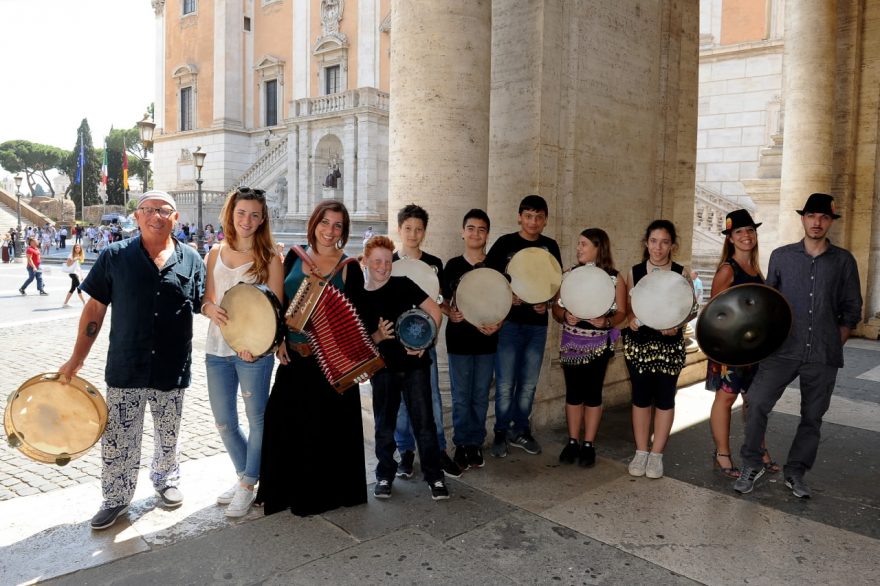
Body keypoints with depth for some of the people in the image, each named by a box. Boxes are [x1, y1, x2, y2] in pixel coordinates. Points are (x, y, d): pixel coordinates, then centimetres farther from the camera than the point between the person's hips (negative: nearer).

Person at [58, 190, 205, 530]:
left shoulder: (191, 260, 0)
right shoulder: (115, 256, -2)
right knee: (117, 440, 8)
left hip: (172, 371, 1)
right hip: (125, 369, -1)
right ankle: (116, 499, 29)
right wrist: (77, 358, 1)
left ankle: (166, 479, 43)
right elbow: (95, 308, 1)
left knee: (168, 437, 18)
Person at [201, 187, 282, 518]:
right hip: (217, 350, 5)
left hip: (253, 351, -5)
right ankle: (244, 475, 34)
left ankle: (248, 485, 21)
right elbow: (205, 299, 11)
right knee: (224, 422, 13)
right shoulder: (216, 254, 9)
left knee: (257, 419, 4)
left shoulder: (269, 258, -4)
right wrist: (211, 310, -13)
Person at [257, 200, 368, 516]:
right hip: (294, 355, 3)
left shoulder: (349, 267, -2)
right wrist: (279, 340, 0)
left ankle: (323, 490, 21)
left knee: (327, 425, 3)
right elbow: (281, 303, 10)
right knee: (283, 420, 5)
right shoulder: (294, 257, 6)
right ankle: (286, 488, 23)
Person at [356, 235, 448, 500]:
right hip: (383, 368, 2)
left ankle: (434, 475, 13)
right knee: (384, 425, 10)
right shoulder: (358, 298, 2)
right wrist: (378, 336, -15)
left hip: (415, 364, -1)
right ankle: (385, 475, 26)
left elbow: (434, 310, -3)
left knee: (424, 421, 1)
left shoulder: (403, 285, -2)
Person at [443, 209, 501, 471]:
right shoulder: (452, 265, 2)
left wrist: (498, 324, -10)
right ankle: (462, 445, 17)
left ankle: (475, 444, 21)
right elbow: (442, 301, 8)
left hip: (486, 339, 1)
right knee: (461, 396, 5)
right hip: (459, 339, 0)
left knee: (480, 396, 9)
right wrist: (450, 313, -13)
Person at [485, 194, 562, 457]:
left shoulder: (550, 247, 6)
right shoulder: (505, 243, -4)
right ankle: (501, 433, 17)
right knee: (505, 384, 0)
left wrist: (546, 302, -6)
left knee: (529, 383, 12)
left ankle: (520, 431, 27)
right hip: (509, 322, -3)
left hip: (537, 324, 4)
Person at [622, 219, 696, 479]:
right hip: (639, 342, 1)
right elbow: (627, 306, 8)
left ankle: (656, 454, 17)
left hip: (670, 344, -1)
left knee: (664, 397, 5)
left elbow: (693, 309, 1)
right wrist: (631, 318, -13)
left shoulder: (681, 273, -1)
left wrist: (677, 324, -17)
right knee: (641, 396, 6)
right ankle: (641, 452, 18)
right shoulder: (635, 272, 2)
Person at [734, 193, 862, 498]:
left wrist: (834, 345, 2)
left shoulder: (843, 261, 5)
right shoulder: (781, 256, 5)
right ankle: (751, 465, 6)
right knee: (757, 404, -11)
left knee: (812, 417, 8)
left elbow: (851, 309, 9)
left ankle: (795, 473, 24)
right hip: (783, 350, -1)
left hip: (823, 357, 1)